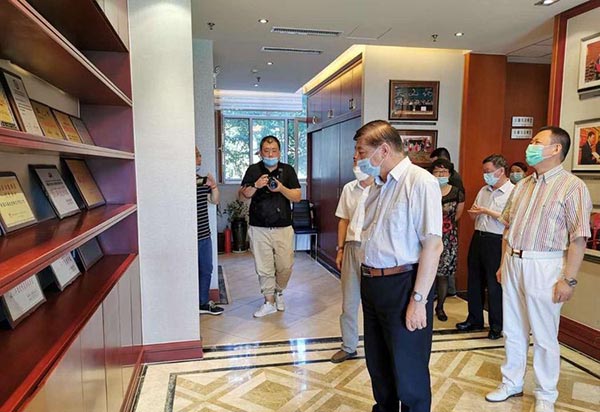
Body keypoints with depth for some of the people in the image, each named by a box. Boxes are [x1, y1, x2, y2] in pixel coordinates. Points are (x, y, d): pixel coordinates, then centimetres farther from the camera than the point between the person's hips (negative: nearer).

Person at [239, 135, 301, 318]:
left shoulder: (288, 170, 5)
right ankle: (269, 301, 20)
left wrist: (281, 188, -17)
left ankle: (279, 292, 31)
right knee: (264, 267, 4)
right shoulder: (253, 170, 5)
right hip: (259, 228, 0)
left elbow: (298, 196, 0)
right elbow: (243, 195, 2)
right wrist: (255, 185, -17)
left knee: (285, 266, 3)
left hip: (283, 227, 0)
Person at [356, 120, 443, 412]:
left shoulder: (419, 182, -14)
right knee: (377, 364, 22)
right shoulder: (378, 186, 12)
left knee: (409, 373, 8)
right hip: (371, 285, 8)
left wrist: (418, 300, -19)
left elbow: (433, 245, -19)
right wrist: (367, 280, 12)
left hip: (402, 286, -8)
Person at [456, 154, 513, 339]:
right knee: (474, 282, 13)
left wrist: (487, 211, -18)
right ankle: (474, 320, 28)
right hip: (478, 238, 7)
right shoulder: (483, 190, 13)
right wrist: (474, 212, -4)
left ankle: (497, 326, 18)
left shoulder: (512, 192, -8)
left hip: (496, 242, -7)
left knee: (494, 285, 2)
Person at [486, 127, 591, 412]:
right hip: (513, 263, 6)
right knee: (512, 331, 16)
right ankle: (511, 383, 32)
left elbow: (578, 238, -13)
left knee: (544, 336, 7)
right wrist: (503, 263, 13)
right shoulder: (522, 186, 12)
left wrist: (569, 279, -16)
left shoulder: (572, 186, -9)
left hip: (544, 266, -6)